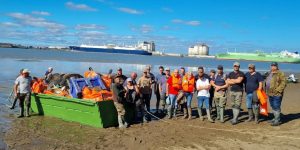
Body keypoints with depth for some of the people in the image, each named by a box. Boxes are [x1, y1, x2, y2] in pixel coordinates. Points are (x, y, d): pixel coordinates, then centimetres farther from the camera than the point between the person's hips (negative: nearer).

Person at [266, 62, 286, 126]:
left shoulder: (280, 74, -8)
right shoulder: (270, 73, 17)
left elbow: (283, 83, -15)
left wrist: (278, 90, -20)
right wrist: (267, 91, 18)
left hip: (276, 94, -8)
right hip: (270, 93, 9)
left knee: (276, 107, -7)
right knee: (273, 107, 15)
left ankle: (277, 121, -2)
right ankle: (275, 118, 26)